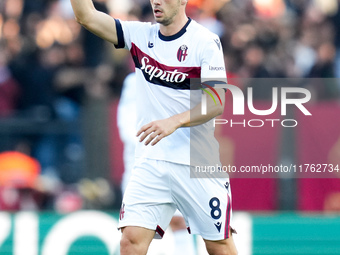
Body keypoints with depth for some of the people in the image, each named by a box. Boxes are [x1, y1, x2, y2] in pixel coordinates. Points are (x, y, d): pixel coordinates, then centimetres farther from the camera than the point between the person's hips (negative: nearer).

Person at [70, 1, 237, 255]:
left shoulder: (206, 41, -8)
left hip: (198, 164, -3)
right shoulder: (140, 35, 6)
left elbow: (217, 102, -16)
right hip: (151, 162, 3)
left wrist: (174, 122, -30)